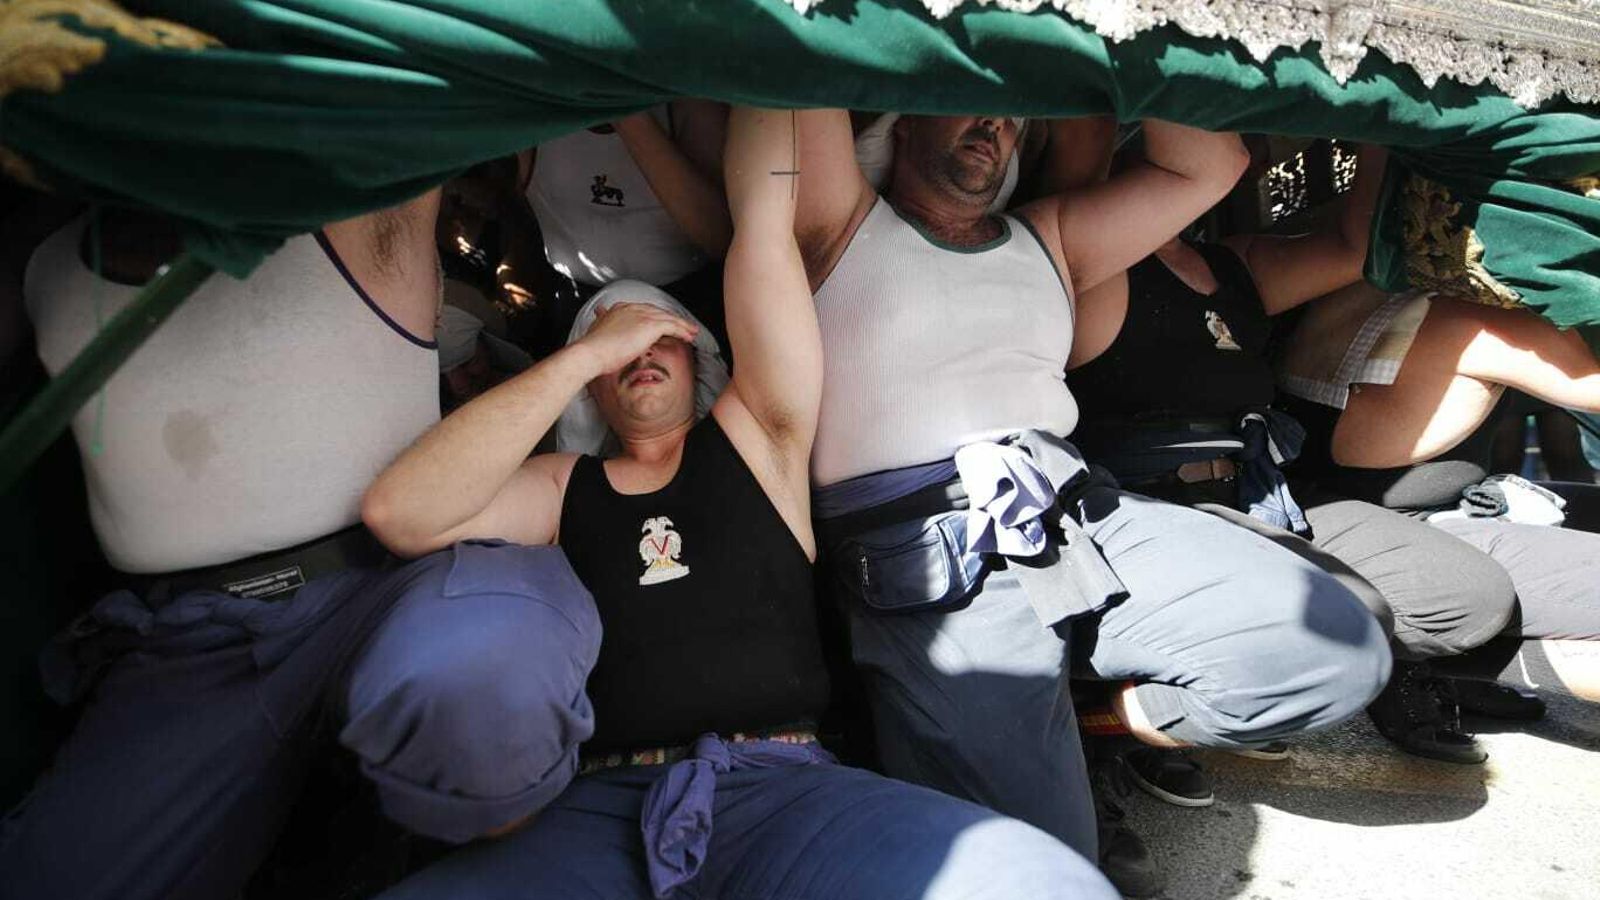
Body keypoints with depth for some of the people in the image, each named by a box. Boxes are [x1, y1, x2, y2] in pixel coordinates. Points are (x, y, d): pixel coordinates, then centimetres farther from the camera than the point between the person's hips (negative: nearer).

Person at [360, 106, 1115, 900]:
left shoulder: (756, 437, 15)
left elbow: (765, 224, 9)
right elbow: (398, 513, -2)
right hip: (599, 806, 2)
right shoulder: (562, 486, 17)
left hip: (781, 784, -1)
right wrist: (589, 350, -1)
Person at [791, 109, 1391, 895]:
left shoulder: (1048, 239, 26)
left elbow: (1207, 166, 21)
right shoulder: (842, 227, 10)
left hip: (1083, 524, 6)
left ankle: (1112, 715, 7)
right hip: (922, 566, -5)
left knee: (1340, 647, -11)